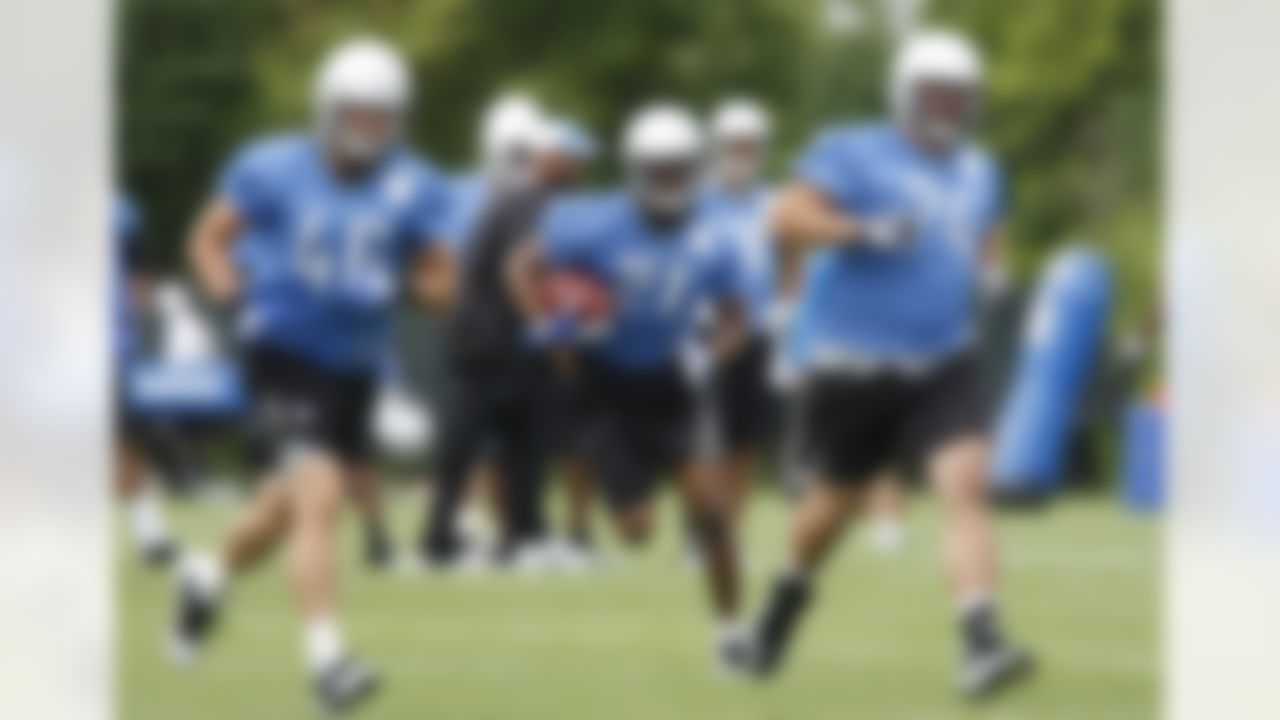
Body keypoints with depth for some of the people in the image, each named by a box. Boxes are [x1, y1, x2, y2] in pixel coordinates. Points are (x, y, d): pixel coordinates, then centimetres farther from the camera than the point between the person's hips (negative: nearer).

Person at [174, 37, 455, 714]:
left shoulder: (412, 189, -1)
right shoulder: (273, 170, -8)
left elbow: (437, 278, 6)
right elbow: (210, 237, 4)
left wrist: (428, 281, -18)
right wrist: (224, 283, -16)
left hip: (354, 367, 5)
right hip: (285, 353, -5)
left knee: (289, 506, 19)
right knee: (318, 498, -20)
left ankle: (210, 575, 50)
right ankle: (325, 656, -19)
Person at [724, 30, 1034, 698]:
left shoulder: (978, 174, 12)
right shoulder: (854, 155, -7)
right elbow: (789, 217, -18)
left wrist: (980, 271, 11)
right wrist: (864, 232, -28)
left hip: (944, 366, 4)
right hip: (856, 362, -4)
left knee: (965, 484, -17)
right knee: (836, 499, 12)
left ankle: (981, 643, -24)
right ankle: (780, 612, 40)